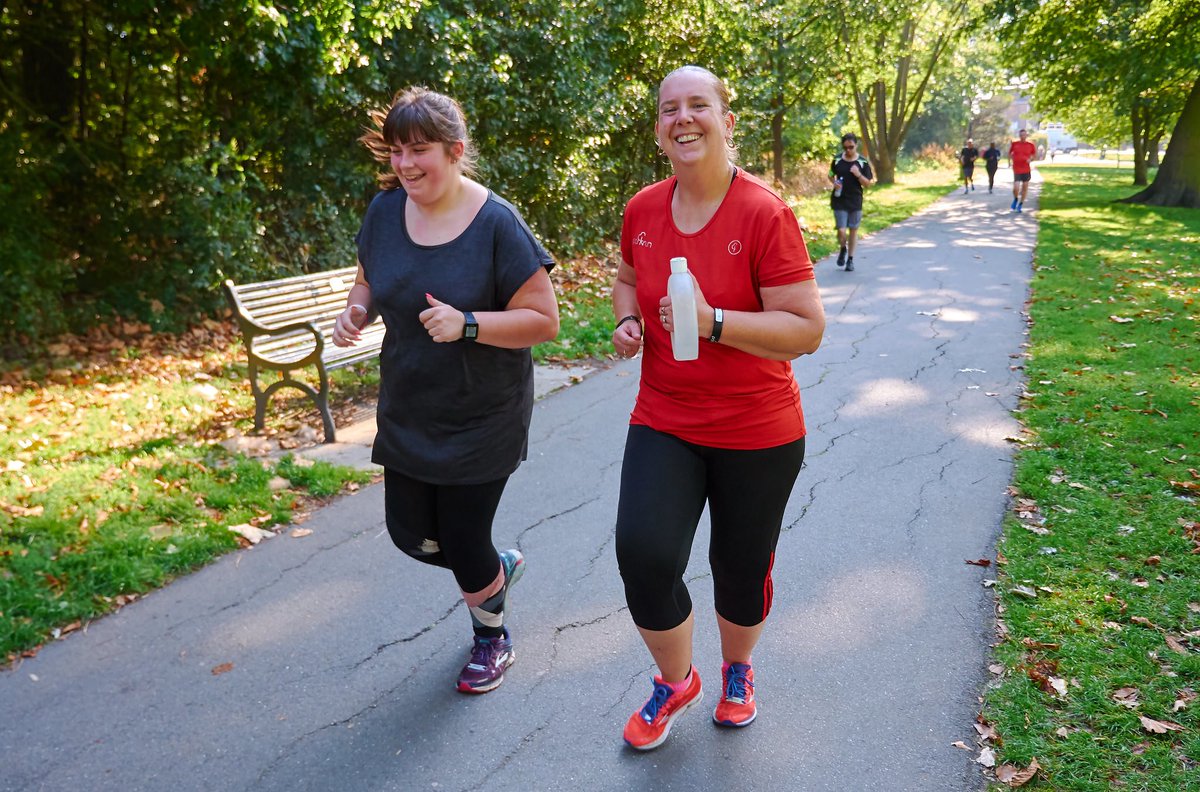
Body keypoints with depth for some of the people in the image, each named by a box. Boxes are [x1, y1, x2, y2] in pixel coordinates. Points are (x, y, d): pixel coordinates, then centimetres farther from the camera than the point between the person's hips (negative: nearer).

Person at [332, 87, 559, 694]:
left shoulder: (496, 223, -19)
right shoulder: (385, 210, -3)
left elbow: (544, 320, -18)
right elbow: (369, 281, 13)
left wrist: (467, 323, -31)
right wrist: (354, 311, -9)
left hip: (482, 419, -5)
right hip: (405, 412, 6)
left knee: (462, 540, 5)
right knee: (411, 535, 13)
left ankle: (492, 633, 38)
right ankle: (499, 568, 46)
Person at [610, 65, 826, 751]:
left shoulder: (765, 214, -16)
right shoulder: (642, 210, -1)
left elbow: (807, 330, -17)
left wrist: (713, 322, -29)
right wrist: (628, 320, -2)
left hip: (757, 435, -3)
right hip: (664, 422, 3)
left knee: (741, 568, 13)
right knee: (643, 554, -13)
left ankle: (738, 669, 48)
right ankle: (676, 682, 19)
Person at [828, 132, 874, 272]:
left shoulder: (863, 162, -3)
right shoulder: (837, 160, -1)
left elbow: (867, 183, -2)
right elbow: (831, 176, 14)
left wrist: (858, 175, -21)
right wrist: (834, 183, -8)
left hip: (855, 202, 0)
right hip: (839, 201, 0)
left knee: (853, 230, 8)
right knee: (841, 231, -7)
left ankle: (850, 259, 22)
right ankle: (843, 249, 25)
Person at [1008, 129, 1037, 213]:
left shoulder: (1030, 144, 2)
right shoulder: (1014, 144, 0)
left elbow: (1034, 153, 15)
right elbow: (1009, 153, 15)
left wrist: (1030, 158, -5)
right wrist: (1009, 161, 3)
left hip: (1026, 169, 2)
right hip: (1016, 169, -2)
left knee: (1025, 188, 6)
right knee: (1016, 188, -14)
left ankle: (1020, 205, 23)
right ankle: (1015, 199, 19)